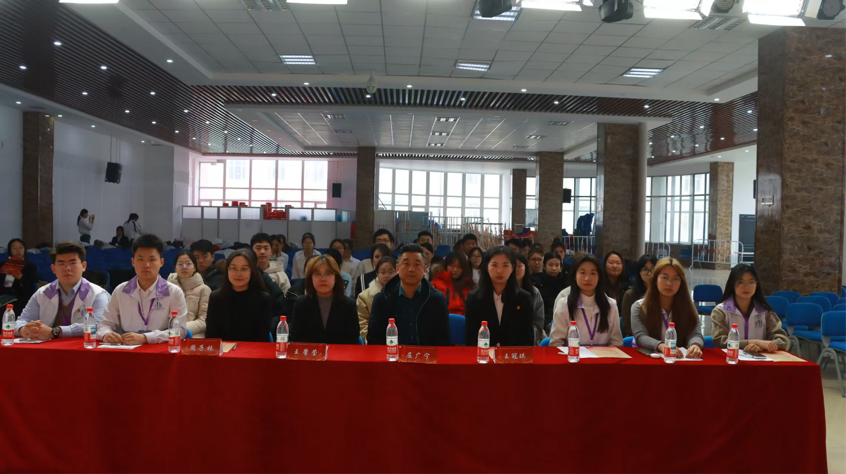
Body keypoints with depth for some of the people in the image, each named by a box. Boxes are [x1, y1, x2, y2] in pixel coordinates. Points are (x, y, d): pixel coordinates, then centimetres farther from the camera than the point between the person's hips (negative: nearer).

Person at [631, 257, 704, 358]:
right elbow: (641, 337, -13)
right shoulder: (639, 307, 0)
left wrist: (695, 345, -29)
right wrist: (661, 346, -33)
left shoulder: (688, 306, 8)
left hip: (680, 359, 3)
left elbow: (695, 334, -5)